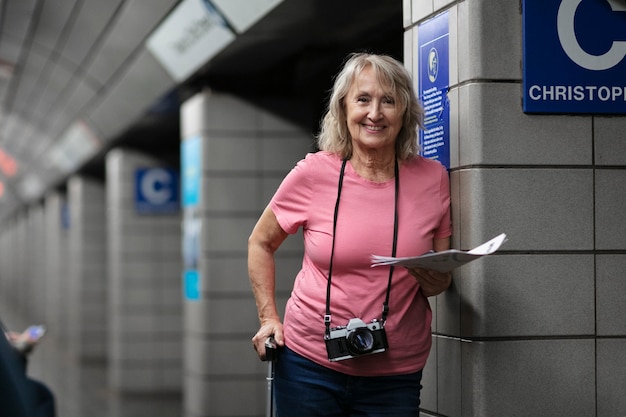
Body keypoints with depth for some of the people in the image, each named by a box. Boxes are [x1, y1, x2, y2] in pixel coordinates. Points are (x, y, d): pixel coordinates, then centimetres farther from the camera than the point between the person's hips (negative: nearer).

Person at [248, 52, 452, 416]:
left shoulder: (432, 178, -1)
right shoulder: (314, 174, -6)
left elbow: (444, 273, 9)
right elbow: (260, 243, 9)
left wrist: (437, 281, -13)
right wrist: (269, 317, 1)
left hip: (396, 374, 1)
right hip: (311, 362, -1)